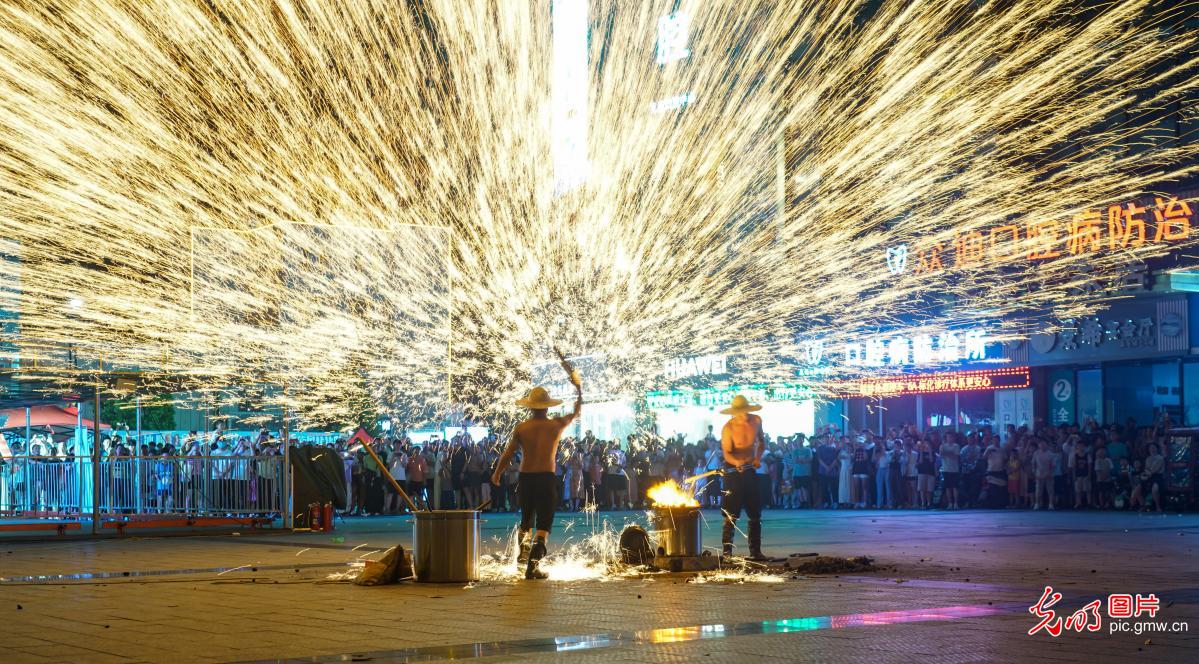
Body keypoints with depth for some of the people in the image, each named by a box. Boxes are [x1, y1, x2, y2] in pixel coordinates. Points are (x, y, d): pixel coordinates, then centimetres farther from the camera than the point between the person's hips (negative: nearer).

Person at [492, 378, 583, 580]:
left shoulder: (521, 428, -1)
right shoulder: (557, 425, -2)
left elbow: (507, 454, 3)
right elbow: (576, 412, 17)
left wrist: (497, 474, 19)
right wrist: (579, 390, 31)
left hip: (525, 478, 2)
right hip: (546, 478, -2)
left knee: (526, 521, 22)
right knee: (544, 524, -2)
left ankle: (522, 554, 35)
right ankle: (533, 563, -17)